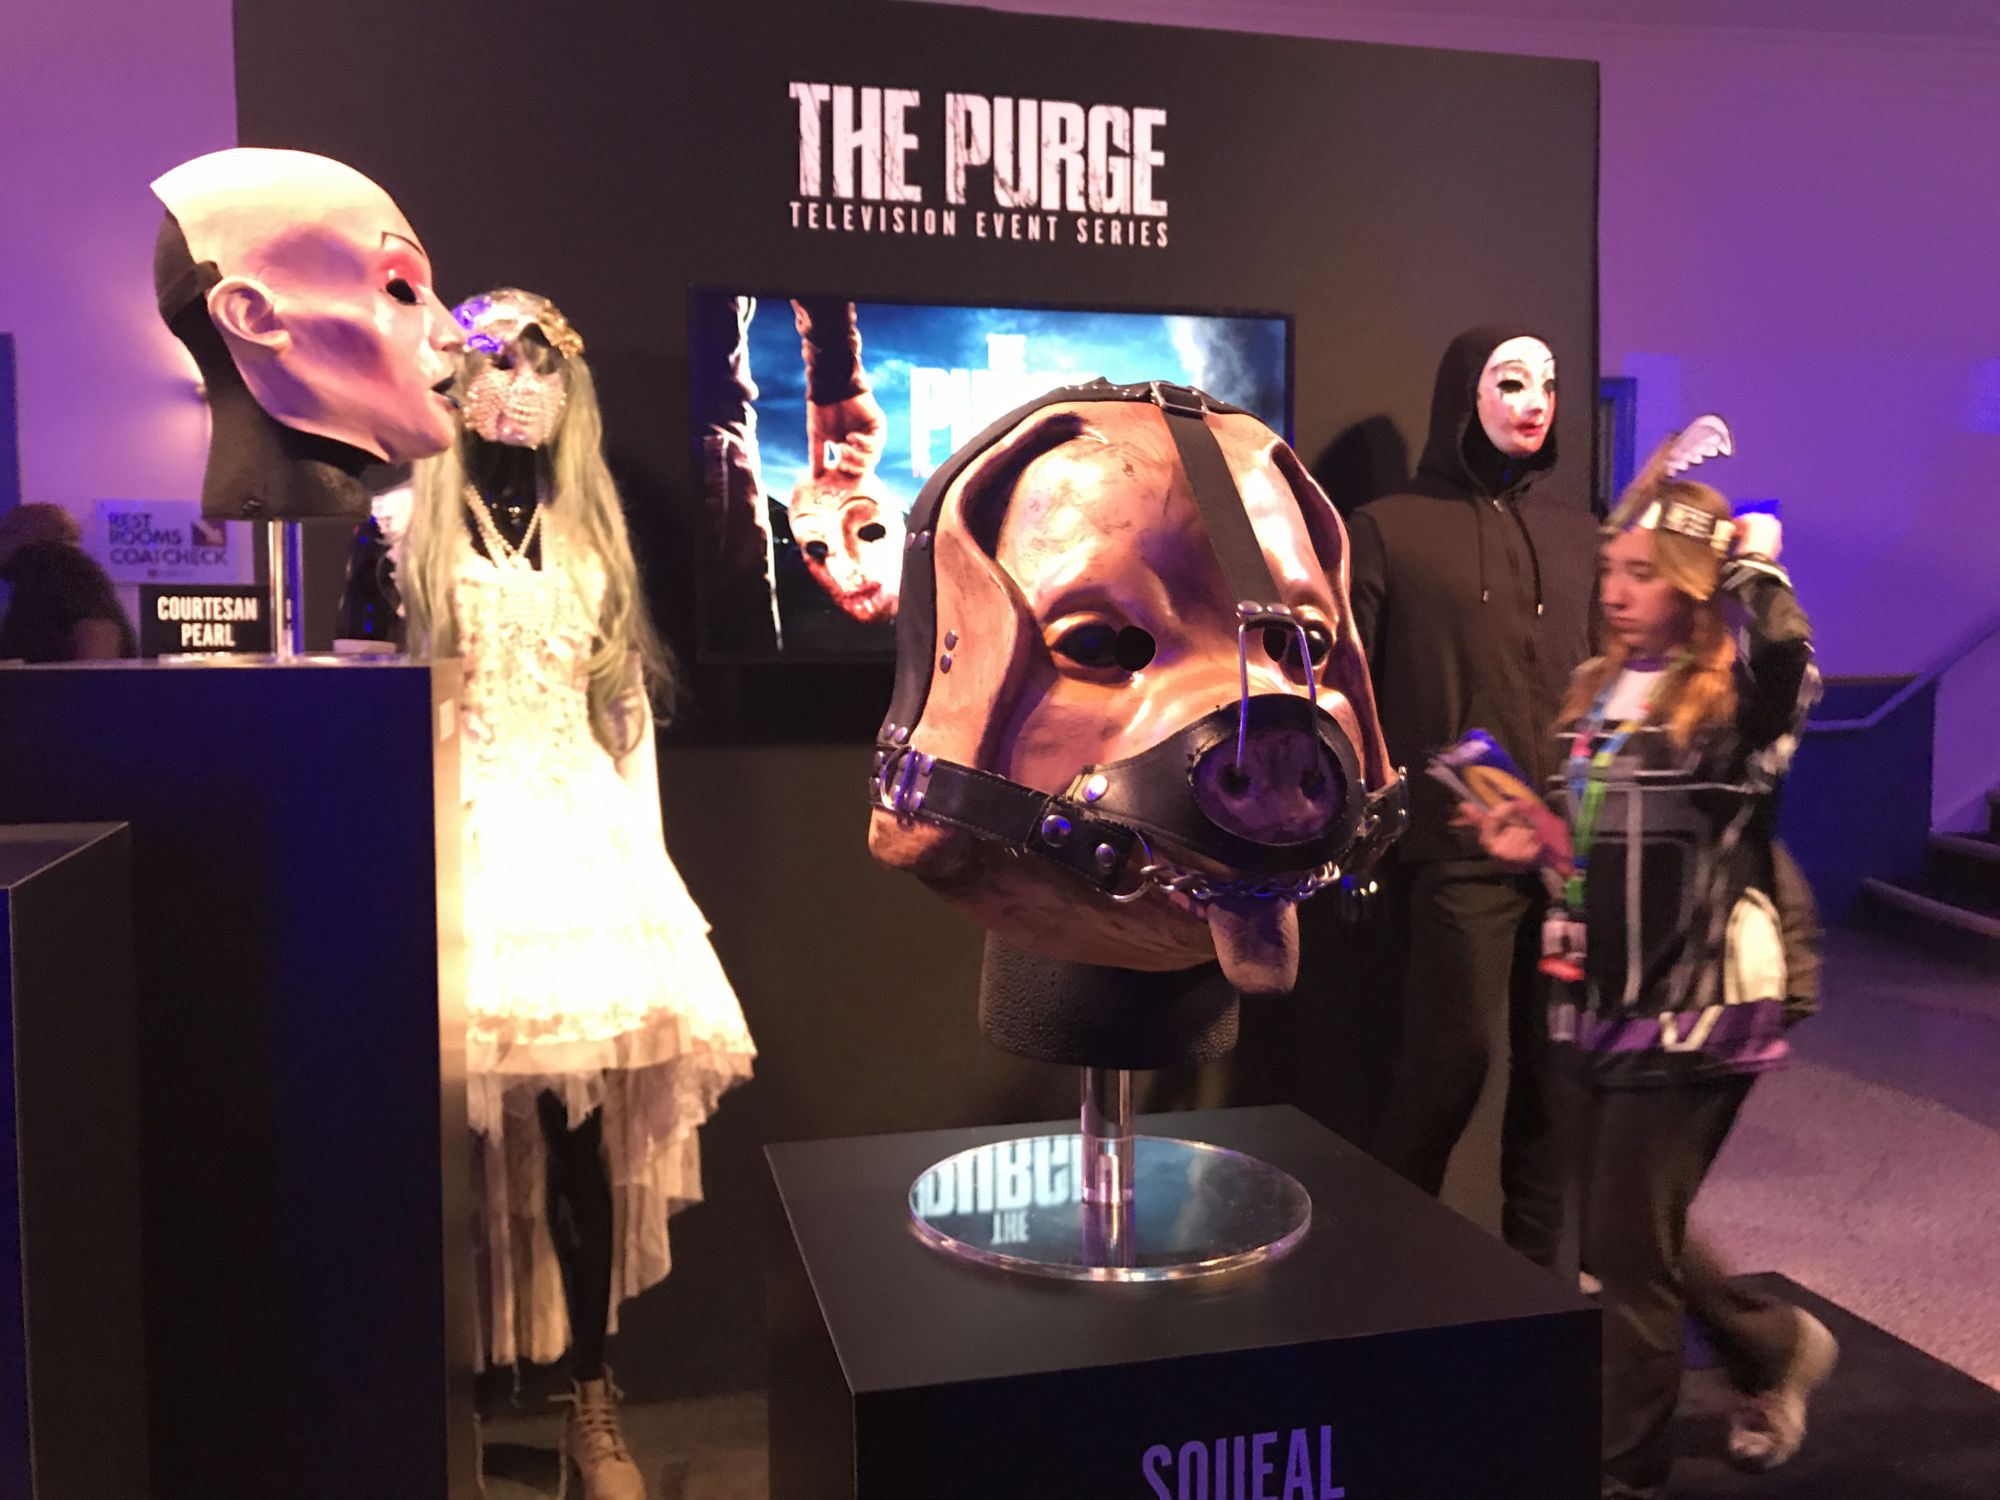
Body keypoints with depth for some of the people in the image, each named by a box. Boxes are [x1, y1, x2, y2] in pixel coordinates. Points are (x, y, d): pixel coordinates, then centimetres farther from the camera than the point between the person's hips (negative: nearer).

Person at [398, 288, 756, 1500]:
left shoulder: (598, 531, 14)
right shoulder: (409, 527, 3)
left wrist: (645, 850, 9)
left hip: (582, 836, 2)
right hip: (456, 841, -2)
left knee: (582, 1125, 0)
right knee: (462, 1127, 1)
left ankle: (592, 1395, 12)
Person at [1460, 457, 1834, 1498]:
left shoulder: (1732, 703, -12)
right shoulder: (1598, 692, 9)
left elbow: (1789, 661, -38)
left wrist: (1754, 558, -24)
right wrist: (1540, 846, 1)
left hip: (1697, 1004, -7)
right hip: (1607, 1002, 7)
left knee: (1625, 1249, 0)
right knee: (1628, 1234, 19)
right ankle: (1773, 1346, 47)